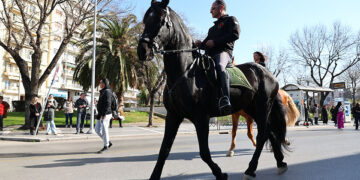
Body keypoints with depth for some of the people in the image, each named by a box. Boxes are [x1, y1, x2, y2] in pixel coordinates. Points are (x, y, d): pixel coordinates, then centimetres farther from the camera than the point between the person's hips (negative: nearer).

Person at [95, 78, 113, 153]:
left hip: (105, 115, -10)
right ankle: (108, 142, 20)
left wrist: (103, 114, -24)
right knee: (97, 130, 11)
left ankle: (106, 146, 10)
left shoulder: (107, 91, -13)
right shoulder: (103, 91, 18)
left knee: (104, 130, -2)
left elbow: (108, 104, -21)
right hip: (101, 115, 10)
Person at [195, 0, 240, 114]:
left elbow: (235, 34, -6)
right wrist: (201, 44, 10)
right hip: (210, 55, 9)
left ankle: (225, 99, -55)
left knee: (219, 66, -40)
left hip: (224, 52, -8)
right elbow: (207, 43, 36)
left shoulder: (231, 20, 14)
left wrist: (215, 42, -11)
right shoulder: (213, 28, 37)